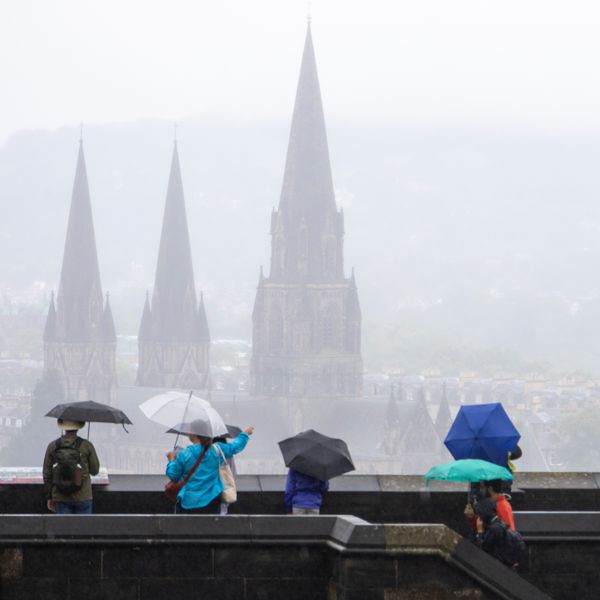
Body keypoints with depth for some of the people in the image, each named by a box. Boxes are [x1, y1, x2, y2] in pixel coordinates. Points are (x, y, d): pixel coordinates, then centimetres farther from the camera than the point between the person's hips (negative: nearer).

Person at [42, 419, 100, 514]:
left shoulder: (52, 446, -2)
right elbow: (94, 470, 1)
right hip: (82, 497, -2)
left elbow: (47, 474, 1)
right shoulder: (86, 446, -8)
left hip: (60, 498, 2)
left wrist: (49, 497, 9)